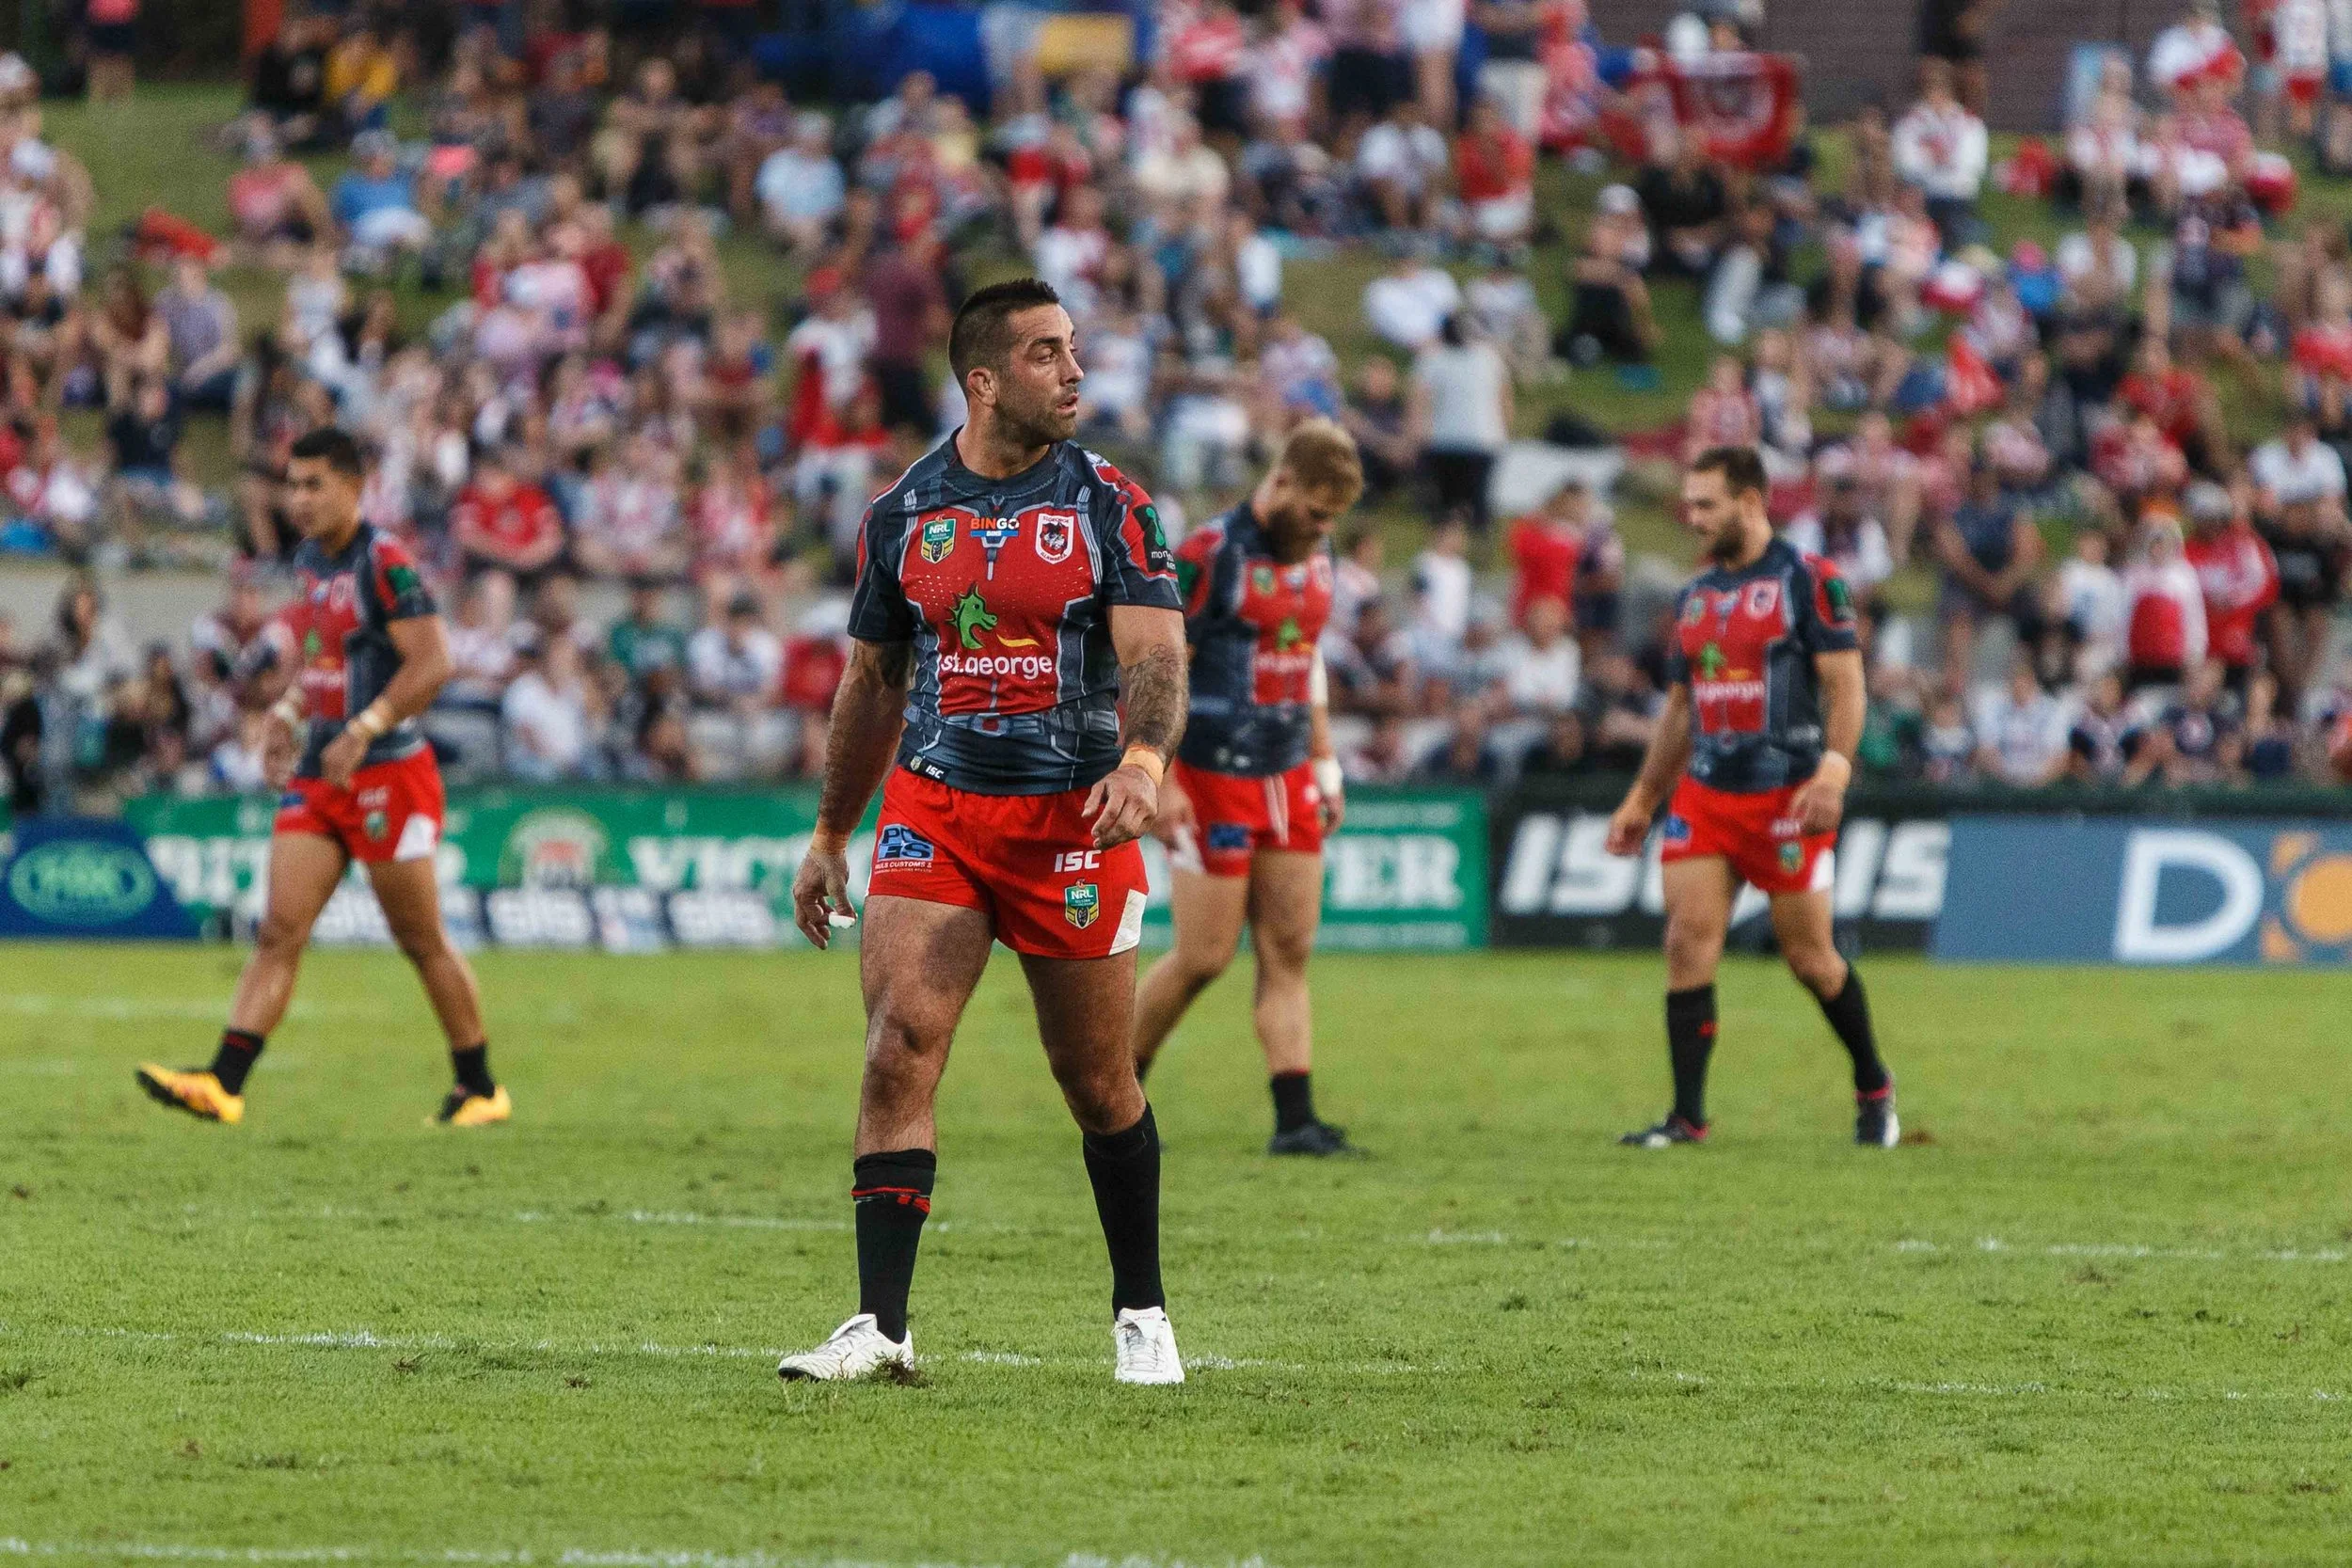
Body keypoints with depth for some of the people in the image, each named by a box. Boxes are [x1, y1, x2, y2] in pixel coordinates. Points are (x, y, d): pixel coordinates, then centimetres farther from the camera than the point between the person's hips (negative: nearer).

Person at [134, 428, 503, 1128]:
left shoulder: (385, 562, -13)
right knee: (279, 932, -4)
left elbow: (431, 664, -18)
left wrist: (362, 731, -24)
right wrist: (288, 715, 12)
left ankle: (481, 1089, 15)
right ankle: (222, 1084, -13)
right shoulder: (310, 562, 13)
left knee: (422, 940, 2)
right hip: (318, 777, 7)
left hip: (388, 774, -7)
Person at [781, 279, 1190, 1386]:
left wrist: (1143, 759, -33)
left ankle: (1141, 1312, 24)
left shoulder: (1108, 506, -2)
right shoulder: (901, 514, 6)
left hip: (1073, 818, -2)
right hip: (932, 808, 2)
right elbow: (873, 682, 17)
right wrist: (829, 836, 18)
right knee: (899, 1048, -13)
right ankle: (879, 1325, -13)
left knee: (1097, 1080, 6)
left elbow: (1156, 656, -12)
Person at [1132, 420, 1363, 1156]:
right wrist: (1162, 784, -18)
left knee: (1290, 953, 1)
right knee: (1204, 957, -4)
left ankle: (1295, 1120, -2)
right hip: (1214, 783, -7)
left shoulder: (1314, 558, 10)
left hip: (1287, 781, 7)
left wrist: (1325, 764, 18)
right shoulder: (1209, 557, -13)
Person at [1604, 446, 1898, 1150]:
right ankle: (1687, 1114, -6)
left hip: (1787, 797, -6)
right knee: (1688, 940, -7)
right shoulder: (1695, 596, 15)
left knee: (1810, 956, 1)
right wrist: (1643, 798, 20)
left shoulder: (1808, 580, -5)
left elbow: (1845, 686, -10)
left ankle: (1874, 1091, 23)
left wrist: (1834, 770, -23)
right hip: (1704, 795, 6)